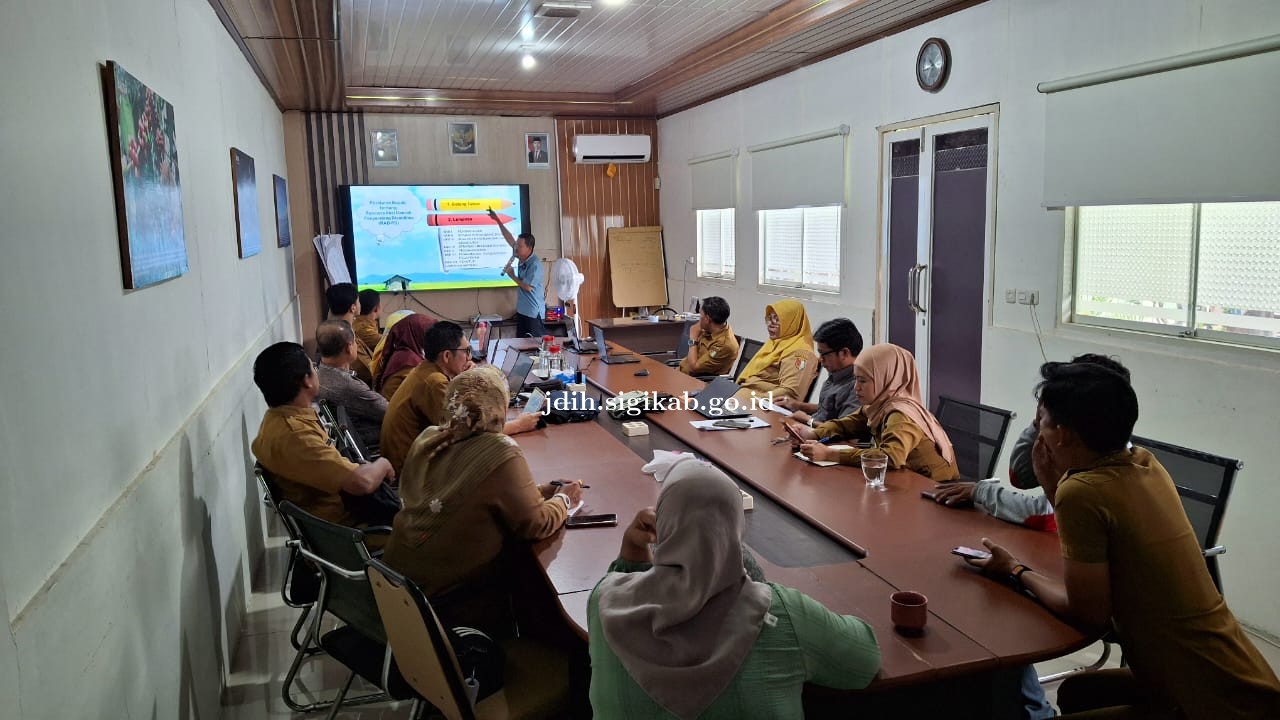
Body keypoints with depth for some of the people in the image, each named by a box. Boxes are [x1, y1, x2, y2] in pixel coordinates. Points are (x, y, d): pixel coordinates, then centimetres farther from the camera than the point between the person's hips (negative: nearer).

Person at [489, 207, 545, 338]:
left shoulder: (535, 265, -20)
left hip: (534, 313, -9)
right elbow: (510, 239, 11)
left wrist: (512, 275, -6)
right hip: (522, 311, 9)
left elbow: (528, 287, -20)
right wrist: (497, 220, 11)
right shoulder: (522, 257, 4)